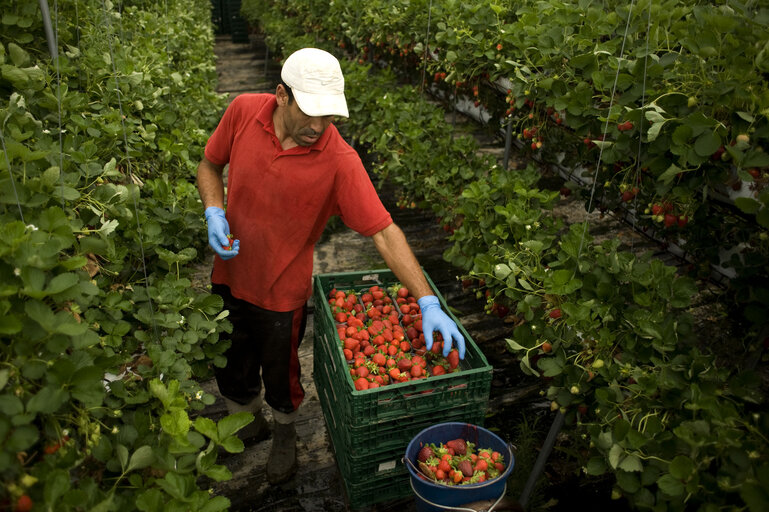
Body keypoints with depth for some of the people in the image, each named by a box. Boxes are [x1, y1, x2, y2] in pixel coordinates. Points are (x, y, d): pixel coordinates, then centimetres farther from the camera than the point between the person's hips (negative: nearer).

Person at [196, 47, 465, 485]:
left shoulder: (340, 161, -26)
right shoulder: (244, 111, -15)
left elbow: (385, 232, -26)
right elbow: (210, 165, 2)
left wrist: (429, 303, -30)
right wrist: (214, 212, -18)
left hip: (282, 292, -3)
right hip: (229, 275, 4)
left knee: (280, 377, 18)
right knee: (231, 368, 24)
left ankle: (285, 433, 53)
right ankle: (247, 425, 57)